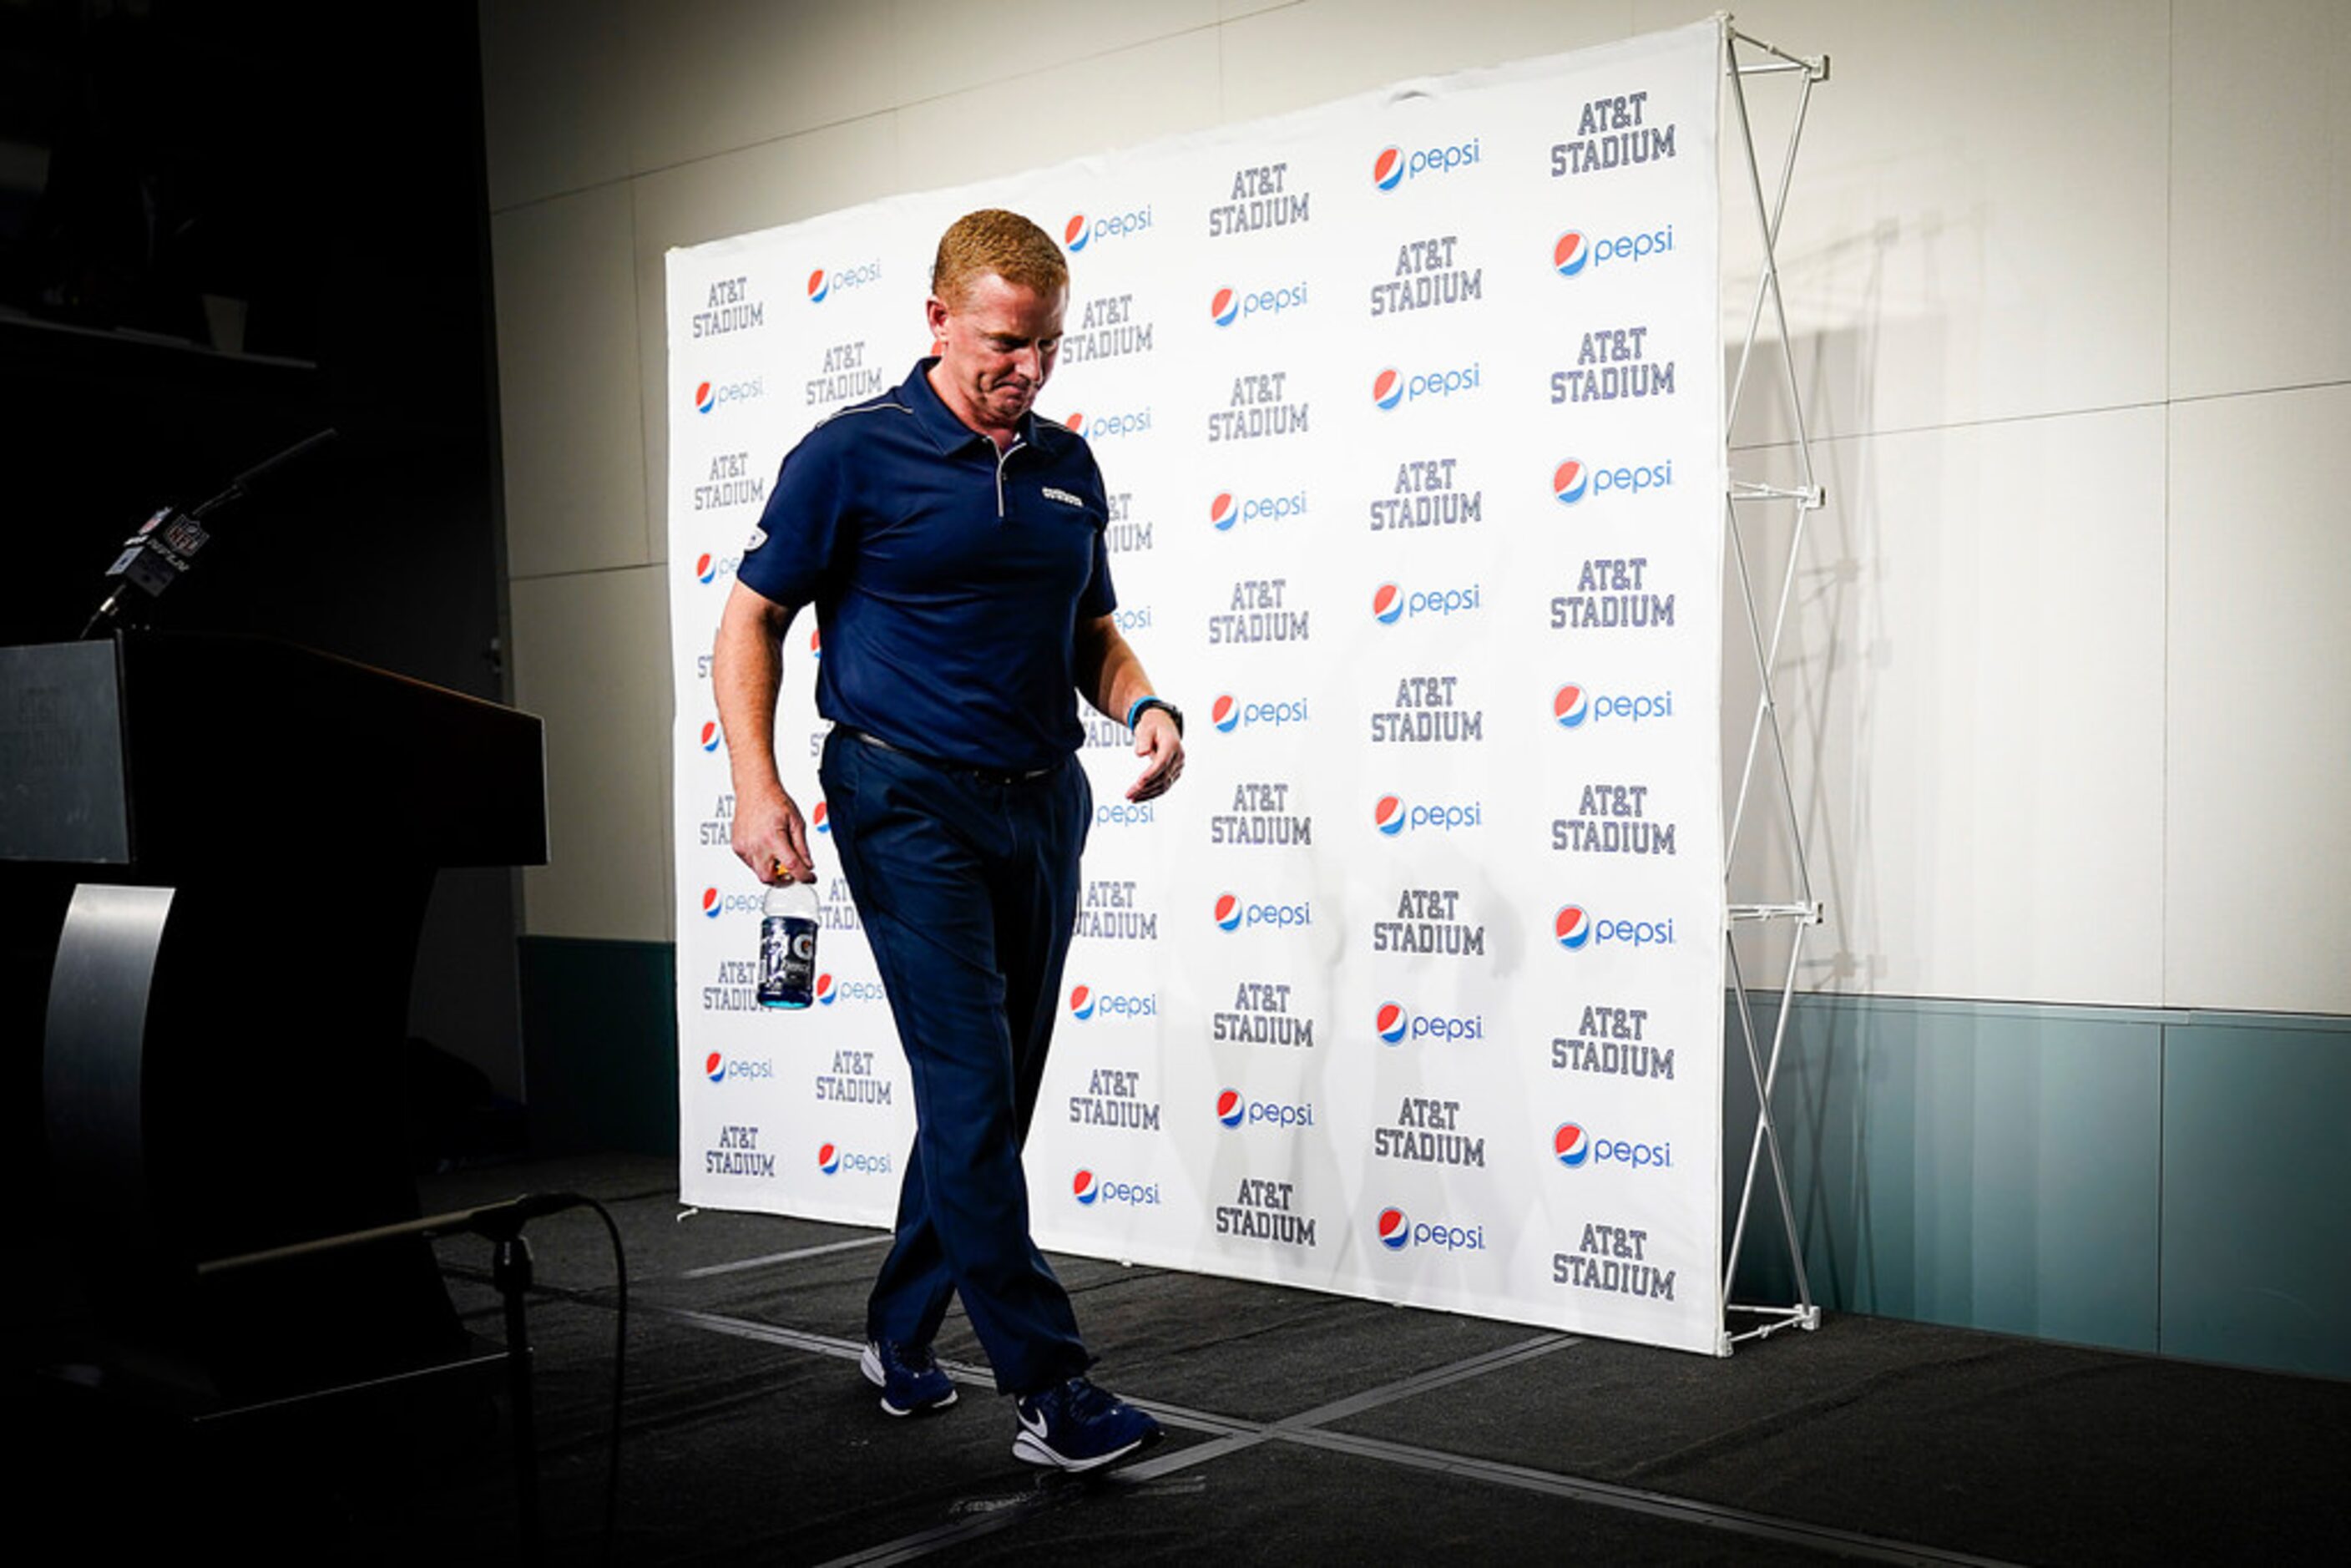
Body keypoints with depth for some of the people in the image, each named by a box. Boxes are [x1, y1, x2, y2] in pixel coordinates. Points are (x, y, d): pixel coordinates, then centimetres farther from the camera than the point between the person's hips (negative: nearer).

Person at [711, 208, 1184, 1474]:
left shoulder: (1068, 467, 10)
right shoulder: (853, 454, -6)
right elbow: (751, 621, -2)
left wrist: (1143, 705, -1)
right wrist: (756, 786, -13)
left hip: (1041, 802, 6)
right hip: (912, 803, -6)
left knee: (992, 1093, 11)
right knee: (972, 1092, -10)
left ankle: (901, 1333, 28)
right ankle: (1049, 1388, -5)